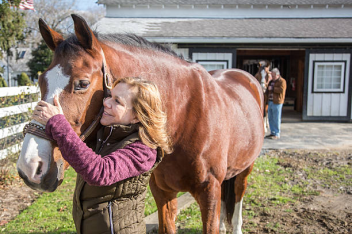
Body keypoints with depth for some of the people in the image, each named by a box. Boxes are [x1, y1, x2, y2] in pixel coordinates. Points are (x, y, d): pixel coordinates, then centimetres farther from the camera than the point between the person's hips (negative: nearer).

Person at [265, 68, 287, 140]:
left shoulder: (282, 81, -5)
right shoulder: (271, 81, 20)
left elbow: (281, 90, -20)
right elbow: (268, 90, 32)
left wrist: (272, 88, -15)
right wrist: (266, 93, 12)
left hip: (277, 102, -8)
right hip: (270, 102, 8)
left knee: (276, 119, -6)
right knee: (270, 118, 9)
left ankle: (277, 134, 0)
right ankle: (272, 133, 18)